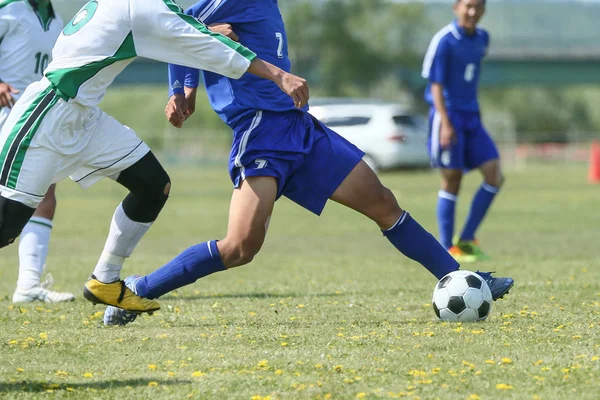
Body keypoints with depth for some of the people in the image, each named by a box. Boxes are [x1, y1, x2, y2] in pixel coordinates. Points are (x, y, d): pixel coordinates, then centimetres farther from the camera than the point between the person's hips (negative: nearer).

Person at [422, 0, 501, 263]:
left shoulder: (482, 39, 10)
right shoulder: (444, 41, -11)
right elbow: (436, 85, -13)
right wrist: (445, 123, -21)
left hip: (471, 116, 6)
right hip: (448, 114, -6)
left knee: (494, 175, -6)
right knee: (452, 182, -3)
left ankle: (466, 240, 3)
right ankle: (447, 250, 6)